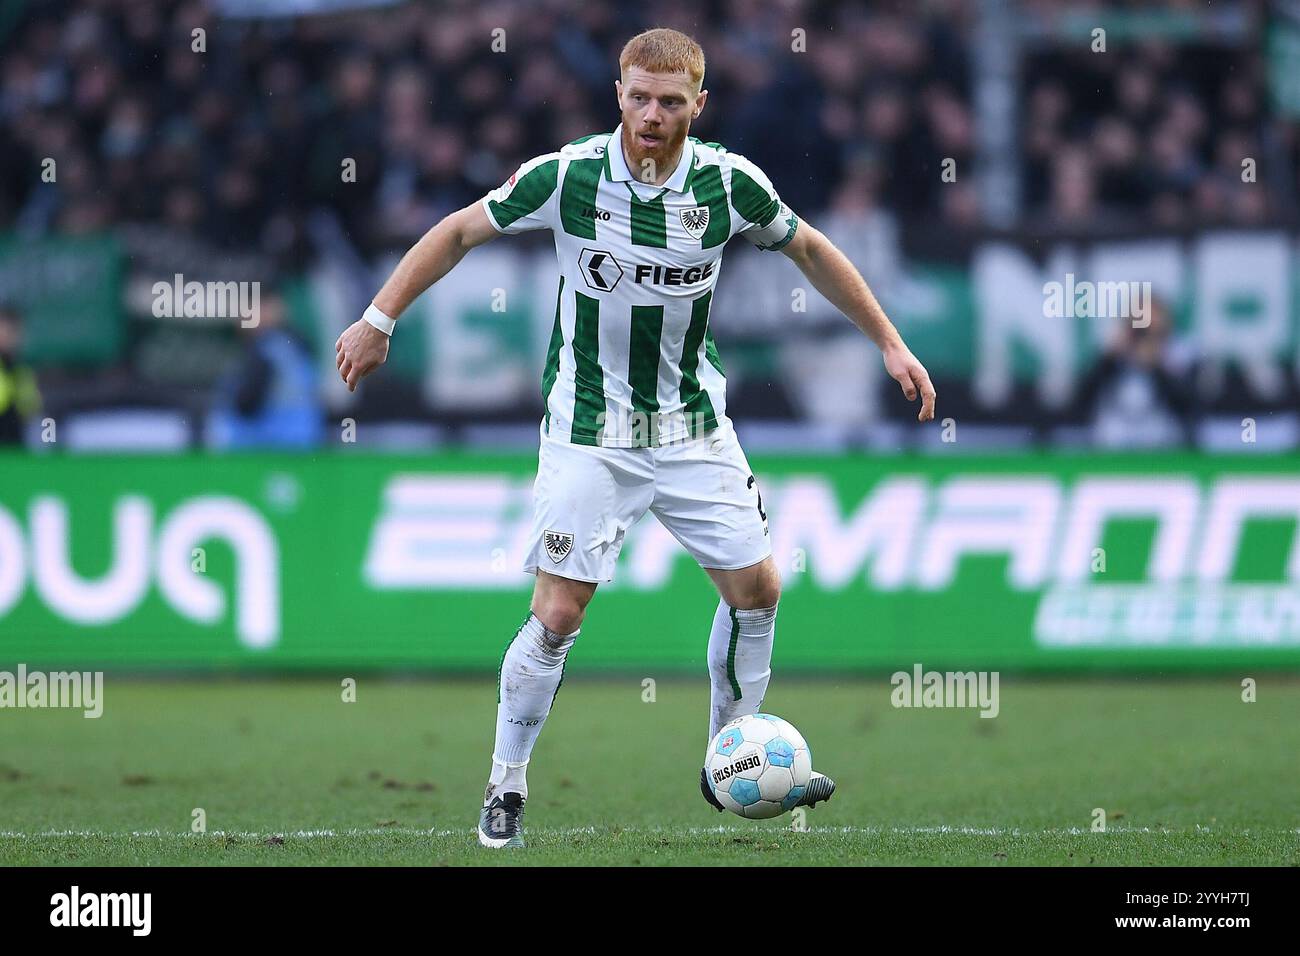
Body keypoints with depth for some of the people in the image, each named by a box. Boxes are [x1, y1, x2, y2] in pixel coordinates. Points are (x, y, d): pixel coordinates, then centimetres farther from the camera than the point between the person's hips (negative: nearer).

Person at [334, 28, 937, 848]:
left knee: (758, 589, 2)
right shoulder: (567, 176, -16)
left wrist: (891, 343, 9)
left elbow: (810, 250, 9)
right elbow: (462, 231, -2)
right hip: (588, 432, -3)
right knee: (558, 617, -9)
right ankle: (506, 787, 9)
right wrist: (379, 319, -3)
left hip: (693, 425, 3)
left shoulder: (730, 183, -9)